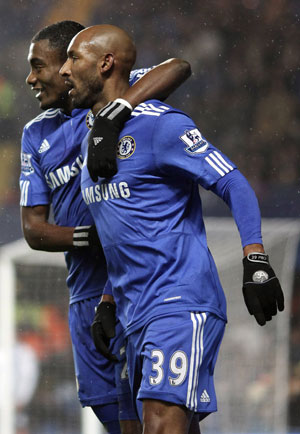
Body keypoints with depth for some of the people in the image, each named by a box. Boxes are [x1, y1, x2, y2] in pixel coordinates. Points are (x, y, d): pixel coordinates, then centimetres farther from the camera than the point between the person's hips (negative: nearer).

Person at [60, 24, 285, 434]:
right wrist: (108, 302, 26)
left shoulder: (160, 125, -8)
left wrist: (256, 262, -22)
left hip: (182, 303, -9)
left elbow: (235, 185, -12)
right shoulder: (91, 140, 19)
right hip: (136, 317, 9)